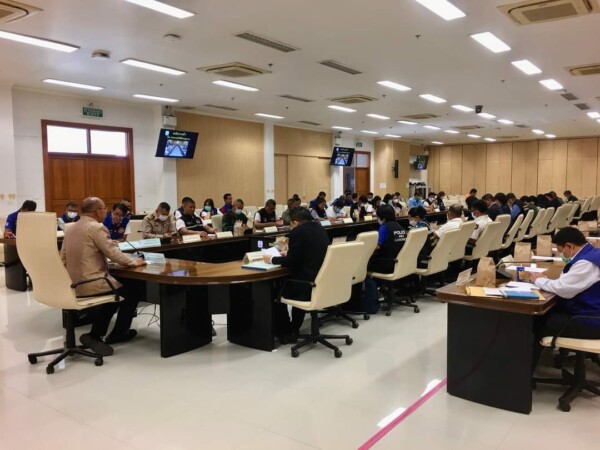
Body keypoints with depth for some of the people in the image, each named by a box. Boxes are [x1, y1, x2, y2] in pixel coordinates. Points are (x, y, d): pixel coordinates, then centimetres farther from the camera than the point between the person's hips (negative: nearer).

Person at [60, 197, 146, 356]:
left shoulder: (71, 229, 12)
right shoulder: (96, 227, -14)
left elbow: (63, 259, 15)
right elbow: (114, 254, -17)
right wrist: (134, 261, 0)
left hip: (73, 285, 9)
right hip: (90, 284, -9)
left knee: (116, 286, 28)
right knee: (132, 288, 12)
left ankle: (96, 334, 22)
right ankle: (119, 334, 23)